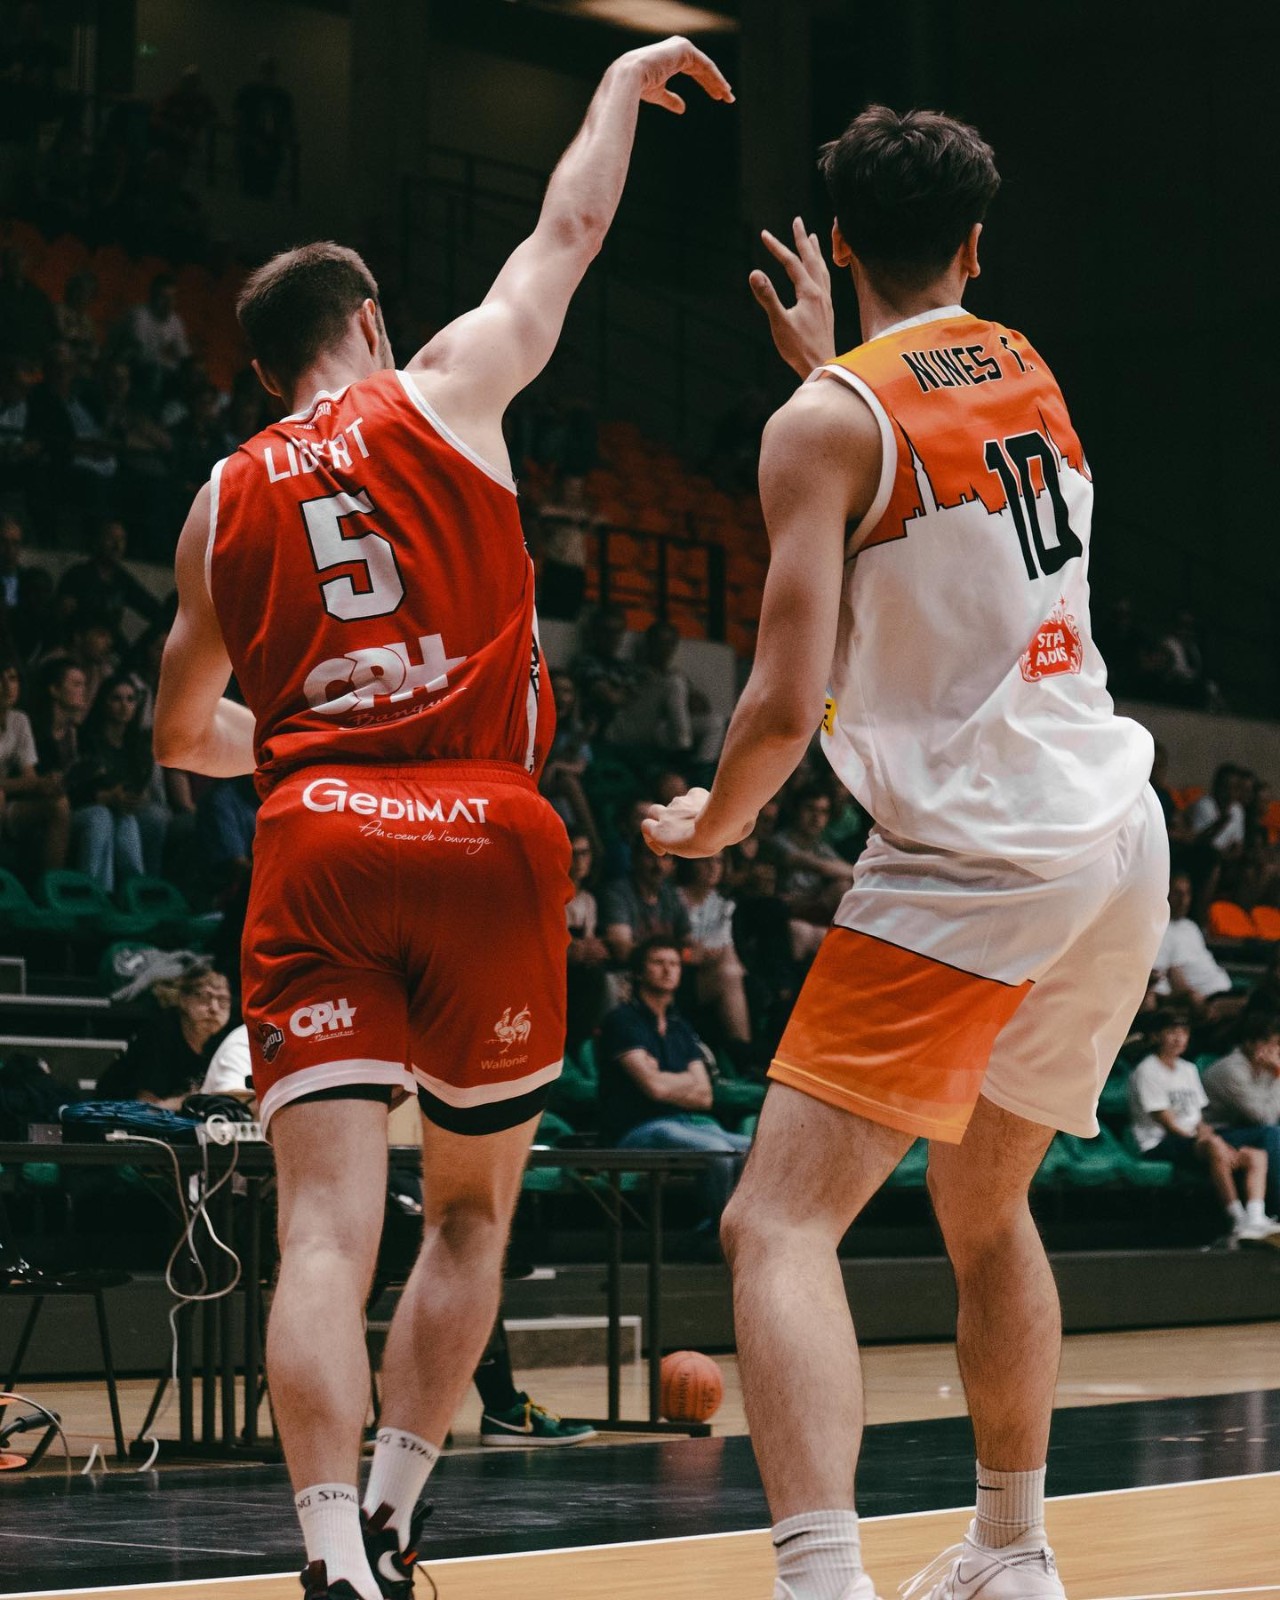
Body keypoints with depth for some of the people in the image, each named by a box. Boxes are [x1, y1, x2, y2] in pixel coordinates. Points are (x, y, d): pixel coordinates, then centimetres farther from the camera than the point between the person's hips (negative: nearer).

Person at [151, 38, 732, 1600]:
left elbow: (181, 732, 23)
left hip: (315, 844, 1)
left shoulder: (224, 501, 15)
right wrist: (622, 83, 36)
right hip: (487, 838, -1)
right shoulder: (447, 392, 8)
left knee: (327, 1222, -7)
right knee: (469, 1211, 15)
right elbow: (569, 227, 21)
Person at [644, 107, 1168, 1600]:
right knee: (985, 1206, 26)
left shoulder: (829, 421, -8)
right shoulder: (1027, 372, 13)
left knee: (778, 1220, -12)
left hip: (975, 860, -8)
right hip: (1120, 837, 8)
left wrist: (707, 827, 5)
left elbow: (787, 705, -14)